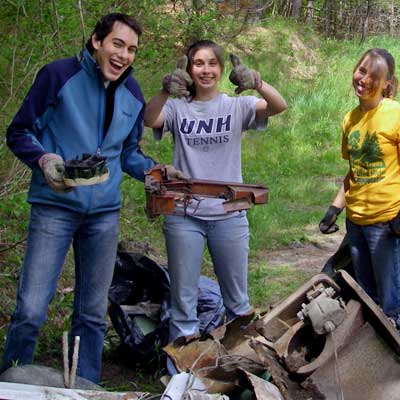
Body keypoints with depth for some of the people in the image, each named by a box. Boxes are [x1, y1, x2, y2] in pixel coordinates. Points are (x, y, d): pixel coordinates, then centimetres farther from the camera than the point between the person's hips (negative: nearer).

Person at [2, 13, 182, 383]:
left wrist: (155, 170, 1)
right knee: (30, 310, -9)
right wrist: (45, 159, -23)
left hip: (104, 213, 5)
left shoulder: (132, 93, 9)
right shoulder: (59, 74, -8)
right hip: (55, 208, -5)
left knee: (92, 314, 11)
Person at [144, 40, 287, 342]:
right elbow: (149, 120, -18)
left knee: (238, 300, 12)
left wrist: (257, 83, -36)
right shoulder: (177, 108, 2)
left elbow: (279, 106, -15)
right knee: (183, 300, 8)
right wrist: (166, 92, -38)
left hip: (229, 214, 0)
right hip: (183, 215, 0)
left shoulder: (236, 106, 2)